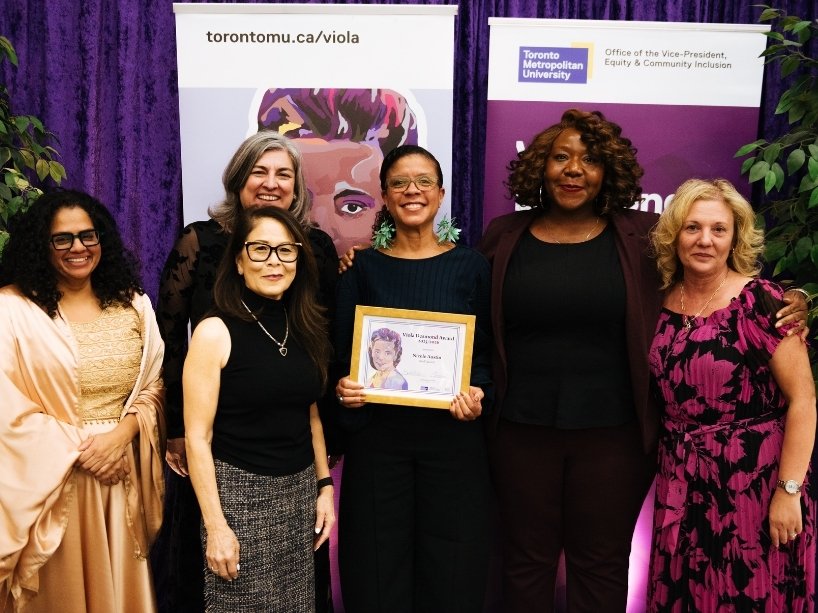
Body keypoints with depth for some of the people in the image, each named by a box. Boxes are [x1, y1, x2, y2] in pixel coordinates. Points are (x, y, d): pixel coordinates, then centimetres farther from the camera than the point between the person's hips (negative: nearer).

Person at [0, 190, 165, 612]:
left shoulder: (132, 303, 7)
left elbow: (155, 383, 5)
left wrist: (121, 435, -11)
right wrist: (80, 449, -14)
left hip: (125, 472, 4)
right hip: (52, 478, -3)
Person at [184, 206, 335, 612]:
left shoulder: (305, 328, 4)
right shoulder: (215, 332, -12)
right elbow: (197, 438, -13)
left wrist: (325, 485, 9)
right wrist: (215, 525, -15)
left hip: (300, 490, 5)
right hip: (240, 492, -5)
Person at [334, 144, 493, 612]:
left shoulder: (471, 266, 4)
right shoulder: (363, 268, 4)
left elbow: (490, 352, 5)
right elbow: (340, 352, 5)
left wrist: (479, 395, -13)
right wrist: (343, 387, -15)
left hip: (454, 434, 0)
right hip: (377, 435, 1)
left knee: (451, 572, 8)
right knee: (377, 569, 9)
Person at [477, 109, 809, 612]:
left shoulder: (641, 237, -1)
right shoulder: (504, 238, 1)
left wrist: (785, 304, -6)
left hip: (613, 434, 0)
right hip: (521, 431, 1)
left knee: (601, 568, 15)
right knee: (526, 562, 15)